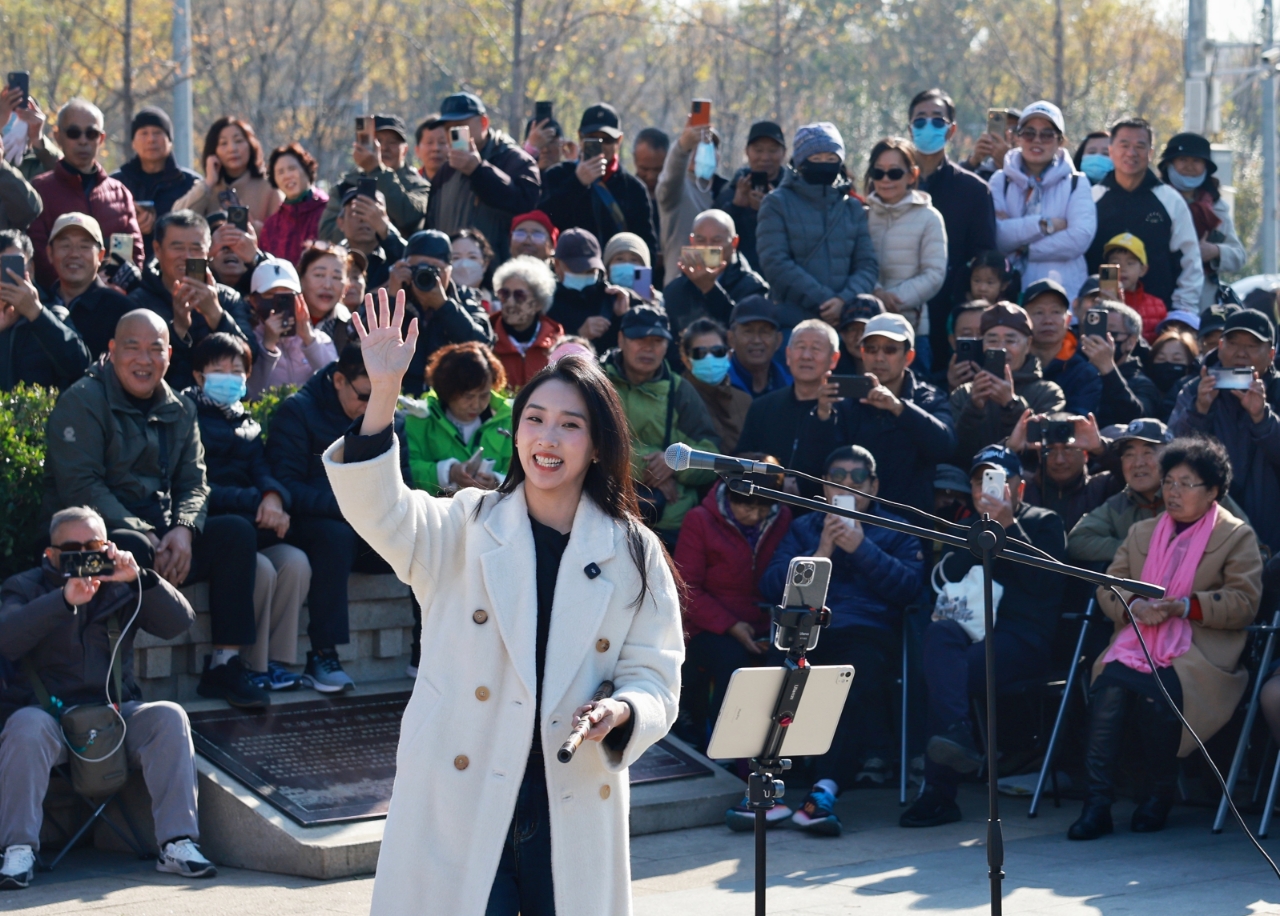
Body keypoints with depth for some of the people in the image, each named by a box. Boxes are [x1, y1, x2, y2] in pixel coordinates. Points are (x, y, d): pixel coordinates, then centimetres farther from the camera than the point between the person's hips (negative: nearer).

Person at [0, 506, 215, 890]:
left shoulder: (120, 588, 13)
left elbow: (180, 622, 0)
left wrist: (139, 579, -16)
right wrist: (65, 599, -27)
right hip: (50, 713, -2)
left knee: (170, 717, -25)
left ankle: (177, 844, -26)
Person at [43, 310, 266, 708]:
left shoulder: (179, 410, 14)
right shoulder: (82, 401, -6)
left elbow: (193, 483, 10)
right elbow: (80, 486, -15)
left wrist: (183, 530, -13)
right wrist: (142, 535, -22)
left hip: (160, 534, 6)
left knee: (236, 532, -13)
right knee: (133, 547, -37)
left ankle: (225, 664, -13)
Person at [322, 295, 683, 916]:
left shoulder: (633, 555, 7)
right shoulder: (466, 528, 3)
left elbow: (655, 677, 7)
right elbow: (380, 509, -15)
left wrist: (621, 712, -16)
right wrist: (384, 392, -28)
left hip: (574, 810, 2)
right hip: (461, 805, -2)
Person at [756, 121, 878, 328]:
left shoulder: (854, 208, 14)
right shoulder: (777, 204, 4)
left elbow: (867, 265, 8)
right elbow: (775, 264, -6)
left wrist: (845, 300, -13)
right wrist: (822, 301, -14)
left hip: (845, 322, 3)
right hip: (791, 321, -3)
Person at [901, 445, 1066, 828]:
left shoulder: (1044, 523, 15)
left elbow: (1043, 582, -4)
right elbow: (947, 577, 8)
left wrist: (1008, 526, -7)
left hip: (1023, 636, -4)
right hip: (972, 628, 4)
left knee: (944, 671, -32)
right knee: (941, 632, -35)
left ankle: (939, 792, -36)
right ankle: (955, 735, -47)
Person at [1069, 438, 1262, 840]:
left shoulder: (1237, 537, 10)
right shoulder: (1142, 532, 25)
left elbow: (1244, 603, -2)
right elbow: (1108, 588, 16)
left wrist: (1184, 606, -13)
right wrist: (1135, 606, -7)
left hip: (1198, 653, -4)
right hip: (1137, 642, 4)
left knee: (1156, 691, -35)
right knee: (1109, 686, -30)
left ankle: (1157, 798, -16)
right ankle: (1097, 803, -32)